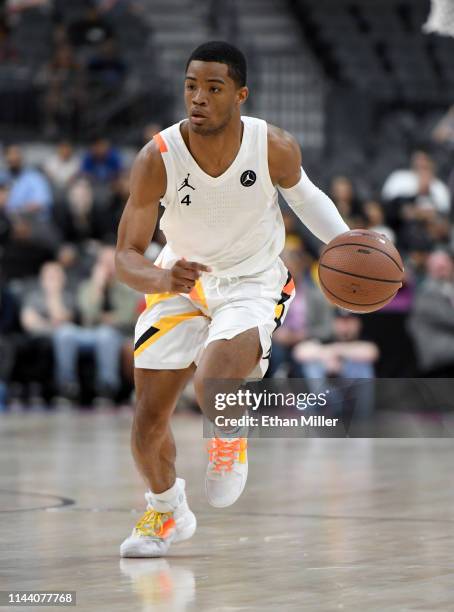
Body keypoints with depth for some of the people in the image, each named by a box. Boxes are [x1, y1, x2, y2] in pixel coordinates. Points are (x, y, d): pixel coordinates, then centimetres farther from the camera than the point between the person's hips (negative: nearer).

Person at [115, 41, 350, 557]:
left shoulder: (275, 148, -21)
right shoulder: (157, 159, -23)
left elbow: (302, 194, 4)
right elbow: (126, 259, -22)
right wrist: (161, 278, -44)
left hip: (252, 284, -2)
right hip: (179, 282, 2)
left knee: (212, 387, -30)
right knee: (149, 418, 2)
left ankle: (230, 439, 10)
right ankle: (166, 512, 34)